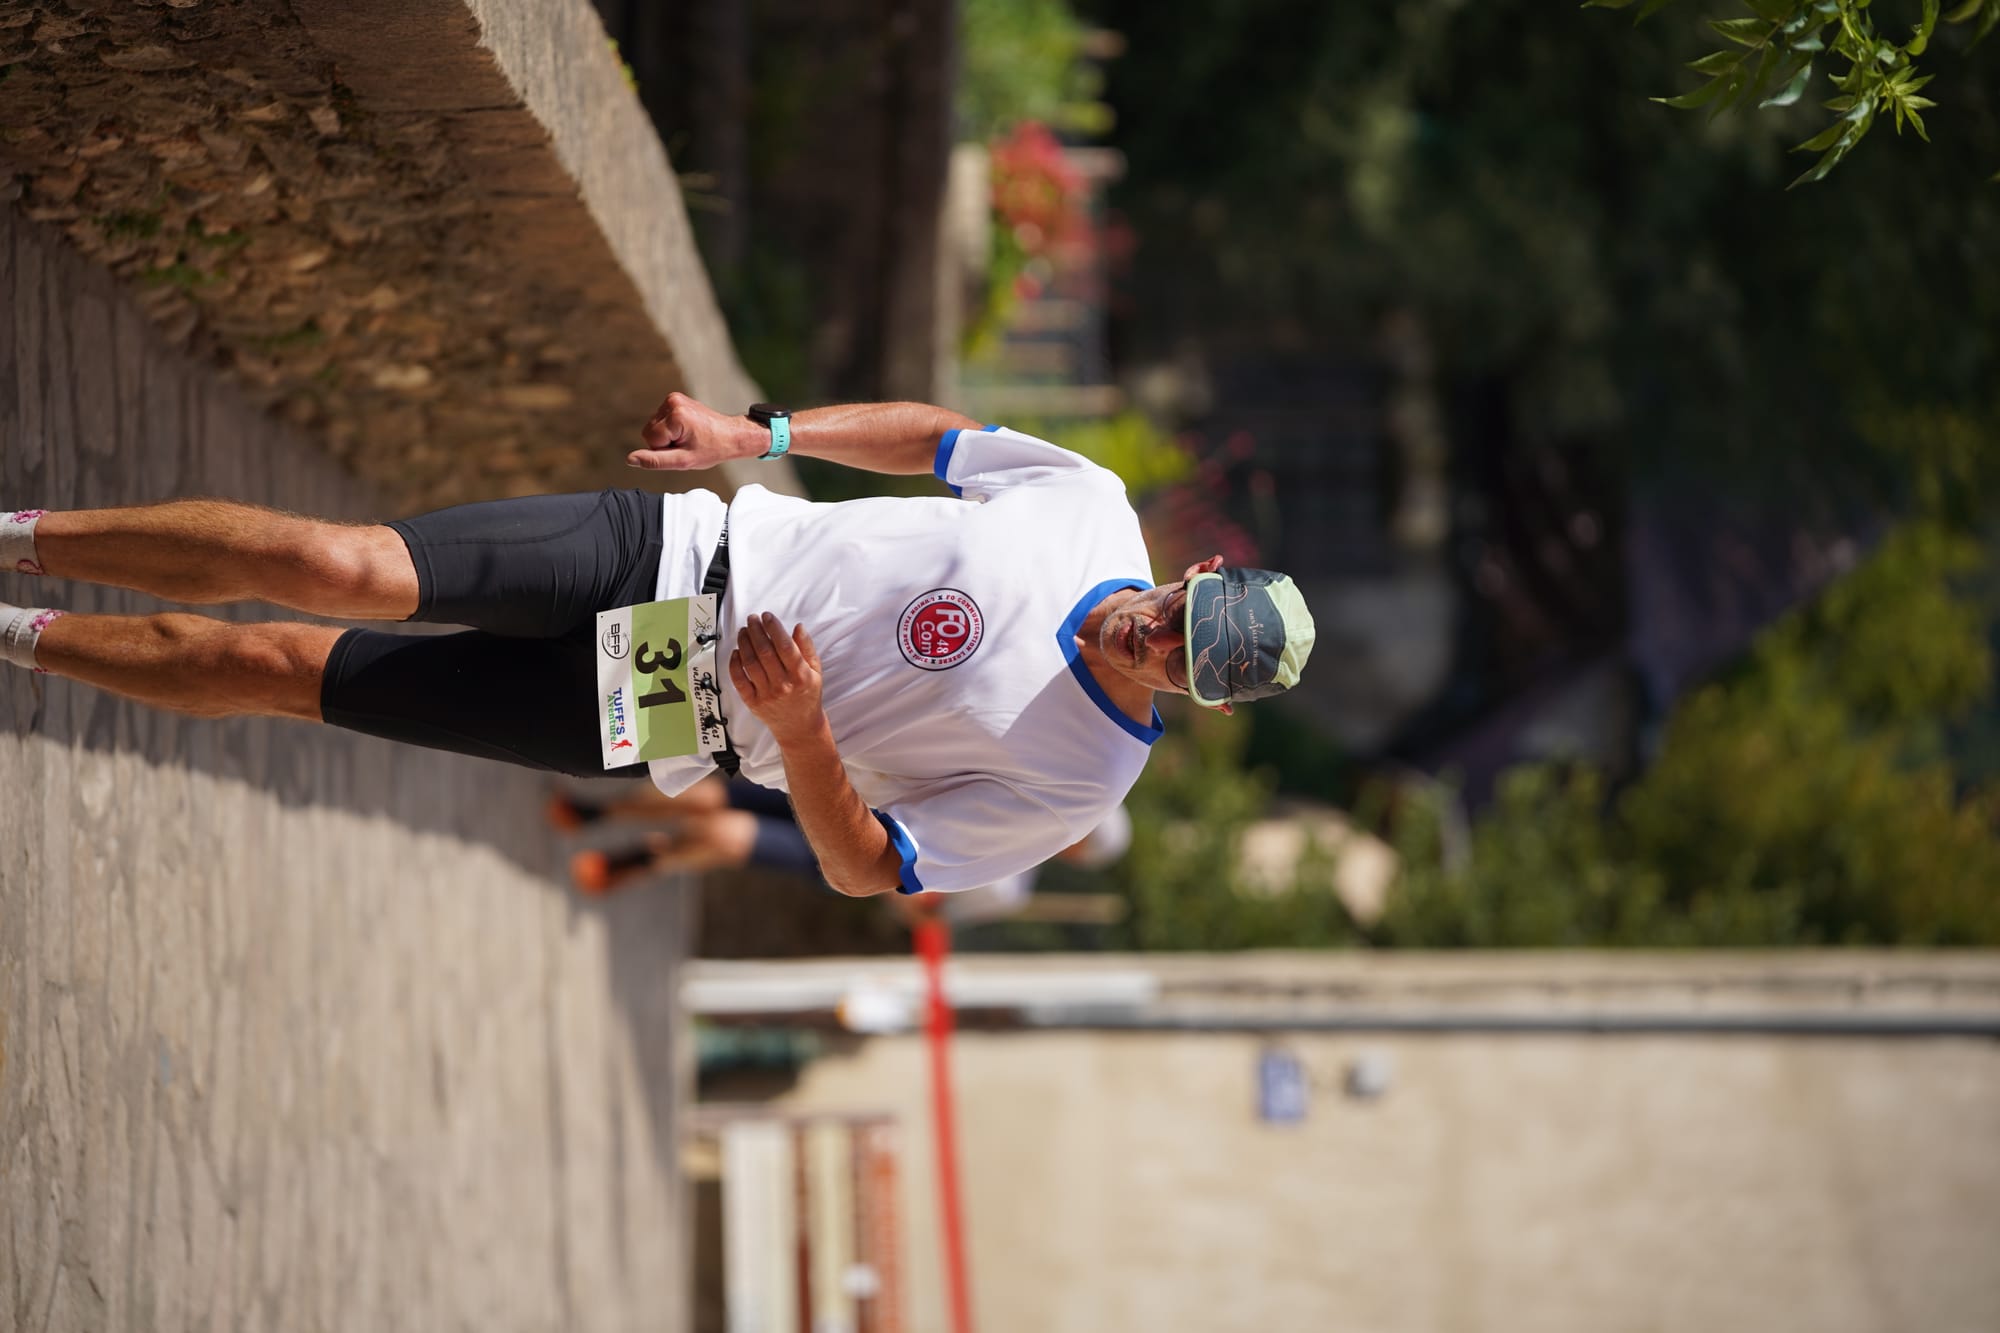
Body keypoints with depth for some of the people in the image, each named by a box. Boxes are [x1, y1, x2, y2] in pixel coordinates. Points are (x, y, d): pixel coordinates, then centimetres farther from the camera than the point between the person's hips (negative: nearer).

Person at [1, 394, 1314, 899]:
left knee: (283, 671, -7)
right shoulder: (1092, 504, -5)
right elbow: (937, 435, 13)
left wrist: (801, 730, -29)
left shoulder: (1081, 784, -13)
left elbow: (867, 869, -11)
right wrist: (756, 432, 5)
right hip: (686, 547, 2)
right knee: (349, 571, -16)